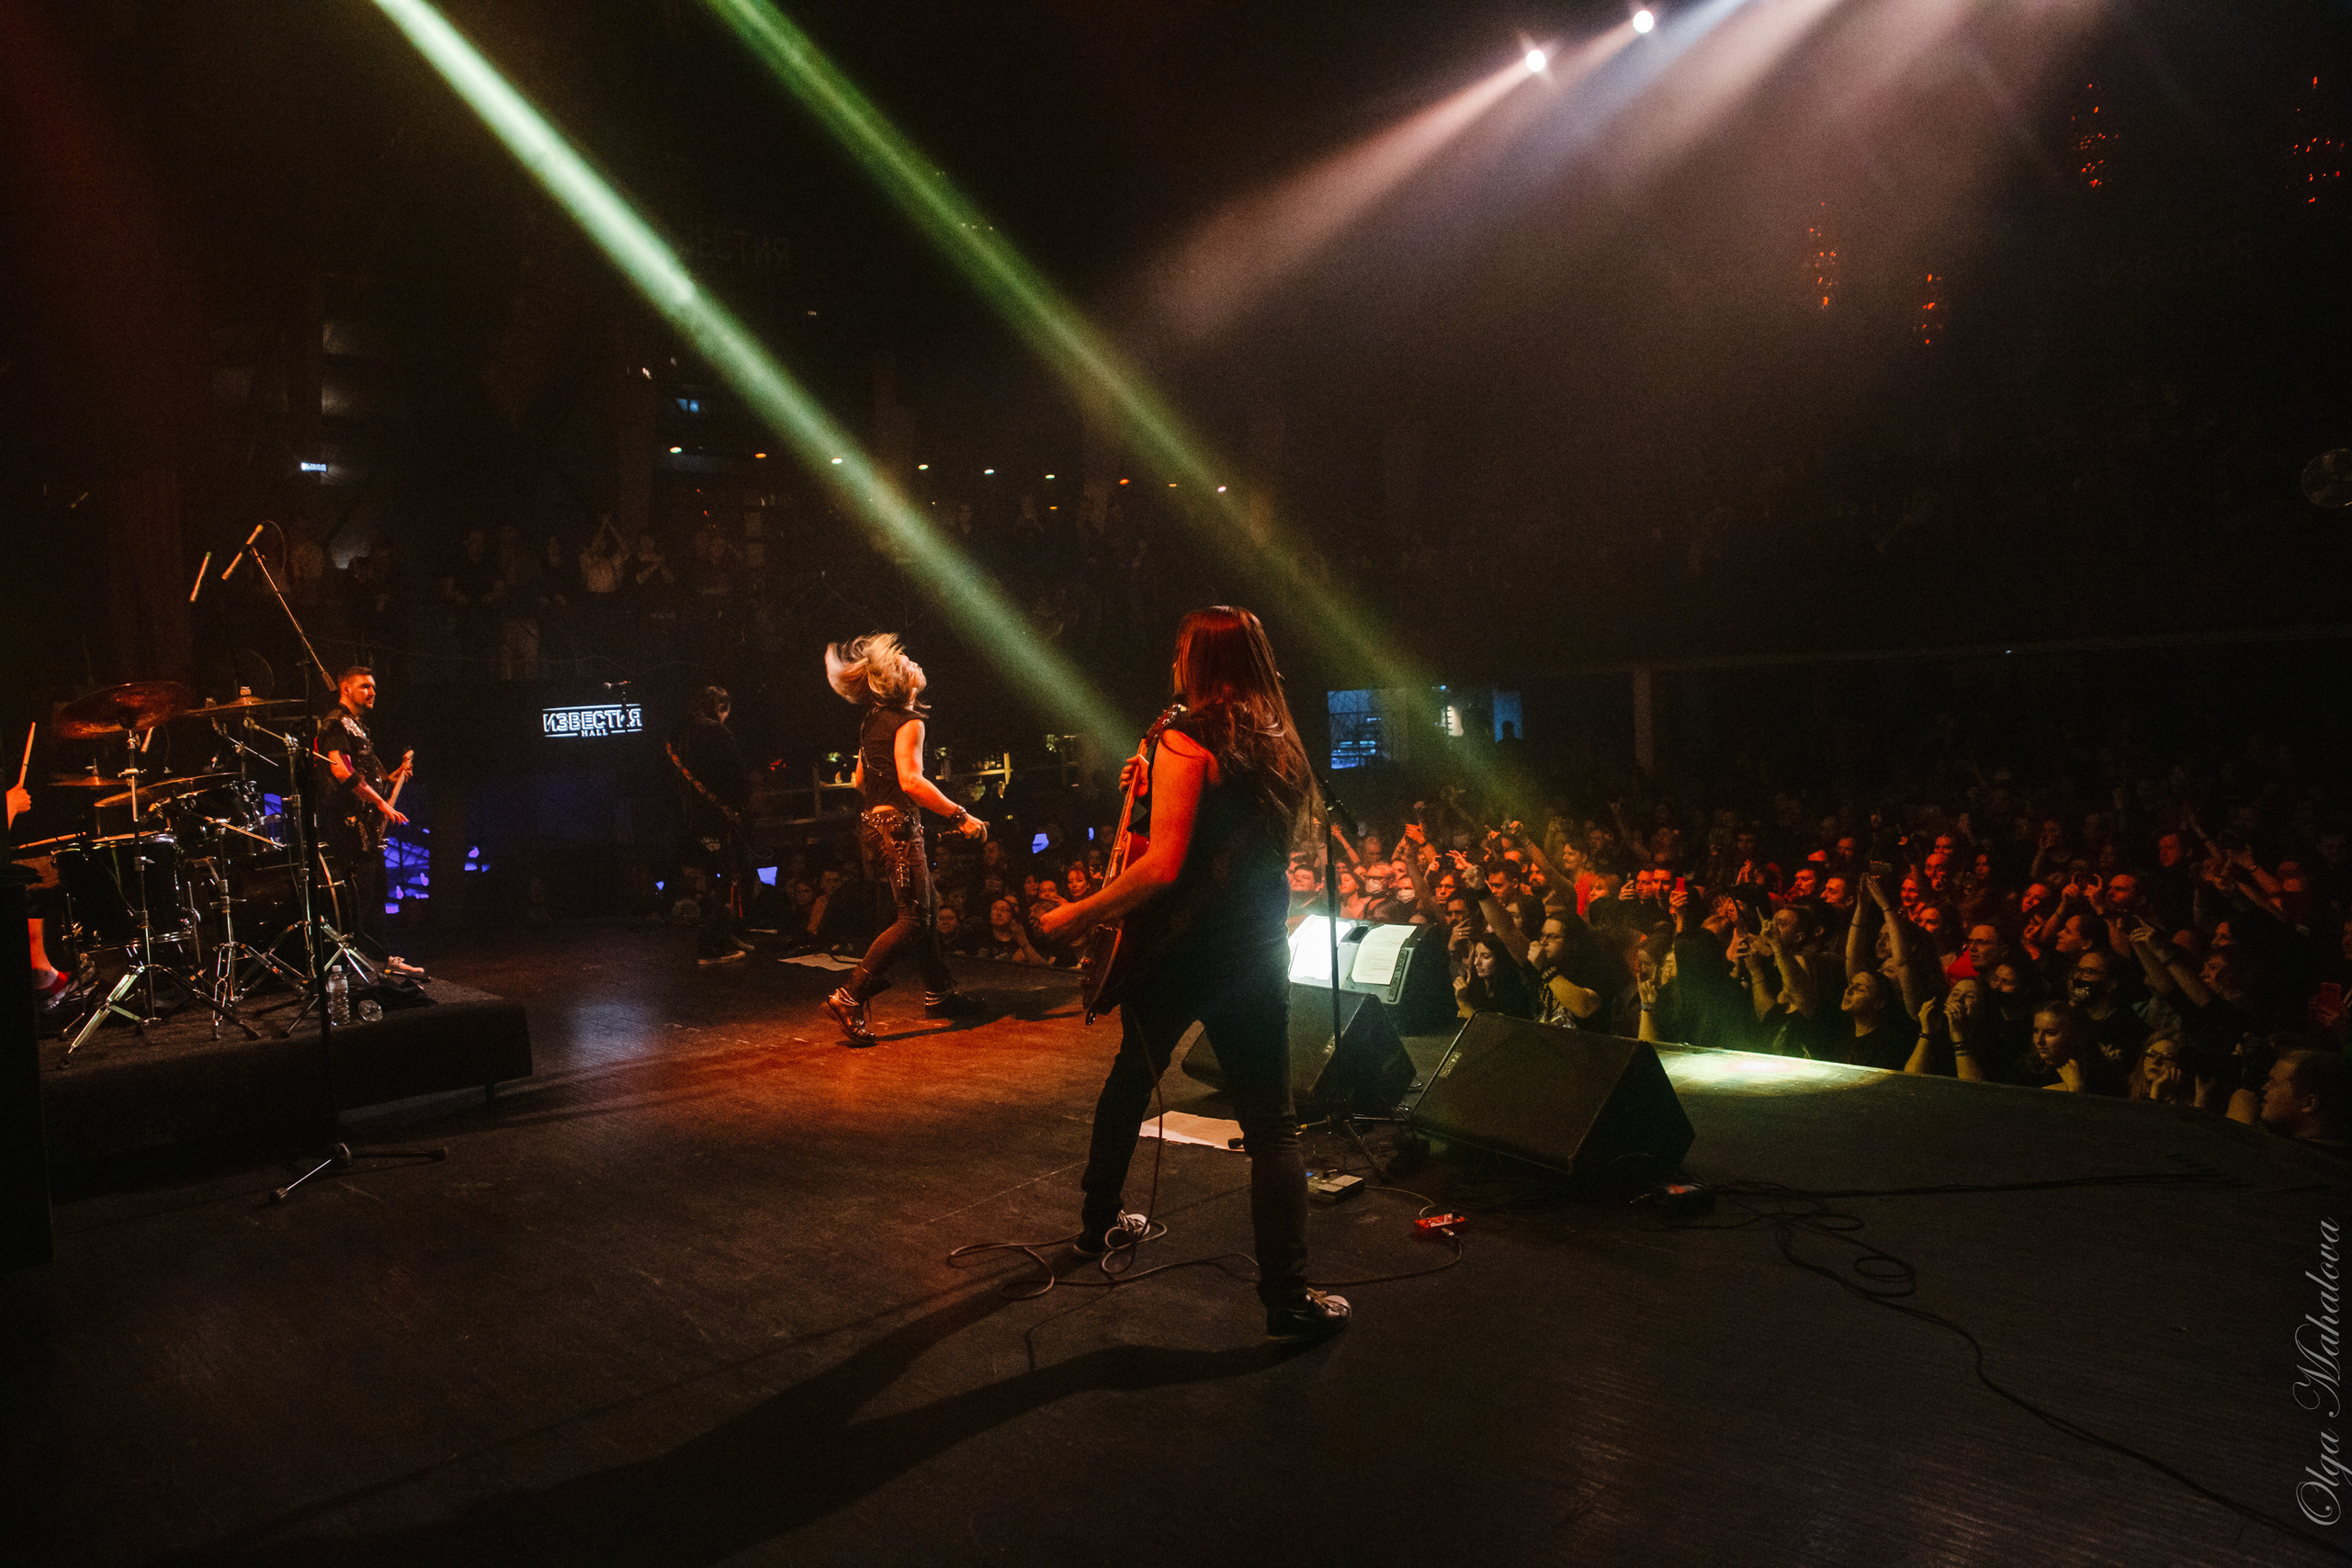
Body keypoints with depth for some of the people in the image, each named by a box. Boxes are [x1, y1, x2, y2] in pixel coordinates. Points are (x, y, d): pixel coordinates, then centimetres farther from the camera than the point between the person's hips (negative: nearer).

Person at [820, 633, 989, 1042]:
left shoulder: (871, 721, 14)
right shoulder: (908, 721, -12)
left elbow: (859, 779, 20)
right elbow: (911, 780, -23)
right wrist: (960, 815, -21)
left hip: (873, 822, 9)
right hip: (897, 825, -9)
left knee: (927, 907, 17)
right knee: (913, 919, -9)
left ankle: (939, 993, 25)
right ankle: (849, 998, -15)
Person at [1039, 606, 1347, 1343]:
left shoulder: (1186, 739, -12)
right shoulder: (1283, 748, 9)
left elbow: (1162, 865, -20)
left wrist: (1081, 913, -11)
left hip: (1174, 950, -3)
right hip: (1256, 954, 3)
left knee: (1130, 1078, 22)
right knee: (1271, 1124, 4)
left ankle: (1099, 1222, 39)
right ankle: (1287, 1299, 1)